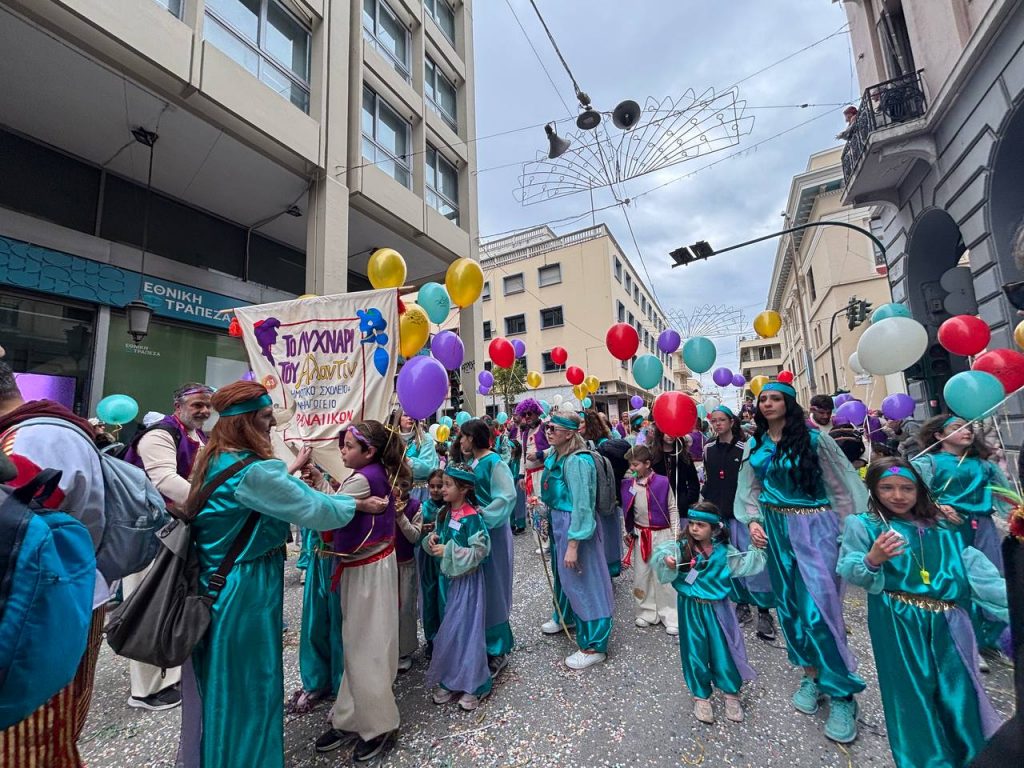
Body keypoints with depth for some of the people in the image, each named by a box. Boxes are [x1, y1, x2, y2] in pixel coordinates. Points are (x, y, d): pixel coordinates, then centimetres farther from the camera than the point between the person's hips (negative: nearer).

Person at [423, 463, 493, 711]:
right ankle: (451, 680, 32)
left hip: (467, 578, -7)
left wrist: (448, 551, -23)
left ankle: (472, 685, 20)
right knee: (451, 627, 15)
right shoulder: (446, 513, 1)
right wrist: (433, 539, -7)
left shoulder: (472, 517, -21)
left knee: (464, 627, 1)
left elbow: (480, 550, -21)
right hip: (450, 577, 7)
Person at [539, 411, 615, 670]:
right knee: (561, 572, 26)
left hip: (574, 524, -9)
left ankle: (594, 646, 22)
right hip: (557, 521, 9)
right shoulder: (554, 454, 2)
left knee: (581, 580, 4)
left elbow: (581, 505, -26)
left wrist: (573, 544, -24)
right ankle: (563, 617, 51)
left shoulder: (577, 461, -26)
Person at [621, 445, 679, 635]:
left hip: (662, 534, -3)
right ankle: (648, 612, 27)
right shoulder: (628, 484, -4)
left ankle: (670, 616, 20)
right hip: (640, 535, 3)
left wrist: (676, 534, -4)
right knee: (641, 574, 10)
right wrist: (628, 532, 9)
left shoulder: (662, 482, -12)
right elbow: (626, 510, 7)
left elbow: (673, 509, -3)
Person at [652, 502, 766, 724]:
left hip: (716, 608, 1)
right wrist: (666, 559, -47)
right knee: (695, 651, 9)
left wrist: (758, 550, -8)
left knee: (723, 650, 11)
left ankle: (731, 693, 36)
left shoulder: (724, 552, -3)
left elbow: (746, 564, 8)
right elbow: (661, 552, -26)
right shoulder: (682, 547, -12)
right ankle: (701, 696, 30)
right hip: (691, 608, -1)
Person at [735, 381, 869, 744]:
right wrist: (753, 521, -5)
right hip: (775, 528, 5)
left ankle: (842, 692, 10)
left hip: (814, 526, -4)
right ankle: (811, 674, 29)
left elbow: (840, 486, -2)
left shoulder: (813, 438, -5)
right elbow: (751, 489, 8)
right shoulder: (755, 446, 6)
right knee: (789, 602, 11)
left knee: (819, 605, -8)